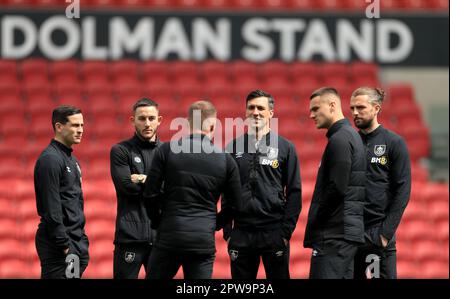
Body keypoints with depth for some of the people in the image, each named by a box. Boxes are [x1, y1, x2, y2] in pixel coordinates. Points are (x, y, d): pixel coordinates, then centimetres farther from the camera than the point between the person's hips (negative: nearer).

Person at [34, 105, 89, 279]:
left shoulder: (71, 159, 17)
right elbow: (51, 210, -19)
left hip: (75, 241, 9)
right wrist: (64, 245, -19)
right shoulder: (51, 159, -13)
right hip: (58, 244, -9)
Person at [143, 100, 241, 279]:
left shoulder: (167, 150, -2)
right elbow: (234, 204, 8)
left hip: (169, 237, -1)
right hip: (204, 242, 1)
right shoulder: (225, 160, 3)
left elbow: (151, 193, -2)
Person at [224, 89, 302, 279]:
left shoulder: (285, 148, 4)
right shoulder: (233, 147, 9)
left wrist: (287, 230, -6)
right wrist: (227, 231, 3)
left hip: (274, 233, -2)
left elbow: (294, 192, 2)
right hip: (241, 233, 2)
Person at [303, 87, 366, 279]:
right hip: (349, 231, 10)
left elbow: (337, 188, -20)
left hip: (334, 234, -10)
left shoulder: (339, 139, -12)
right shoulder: (351, 135, 18)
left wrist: (314, 224, -10)